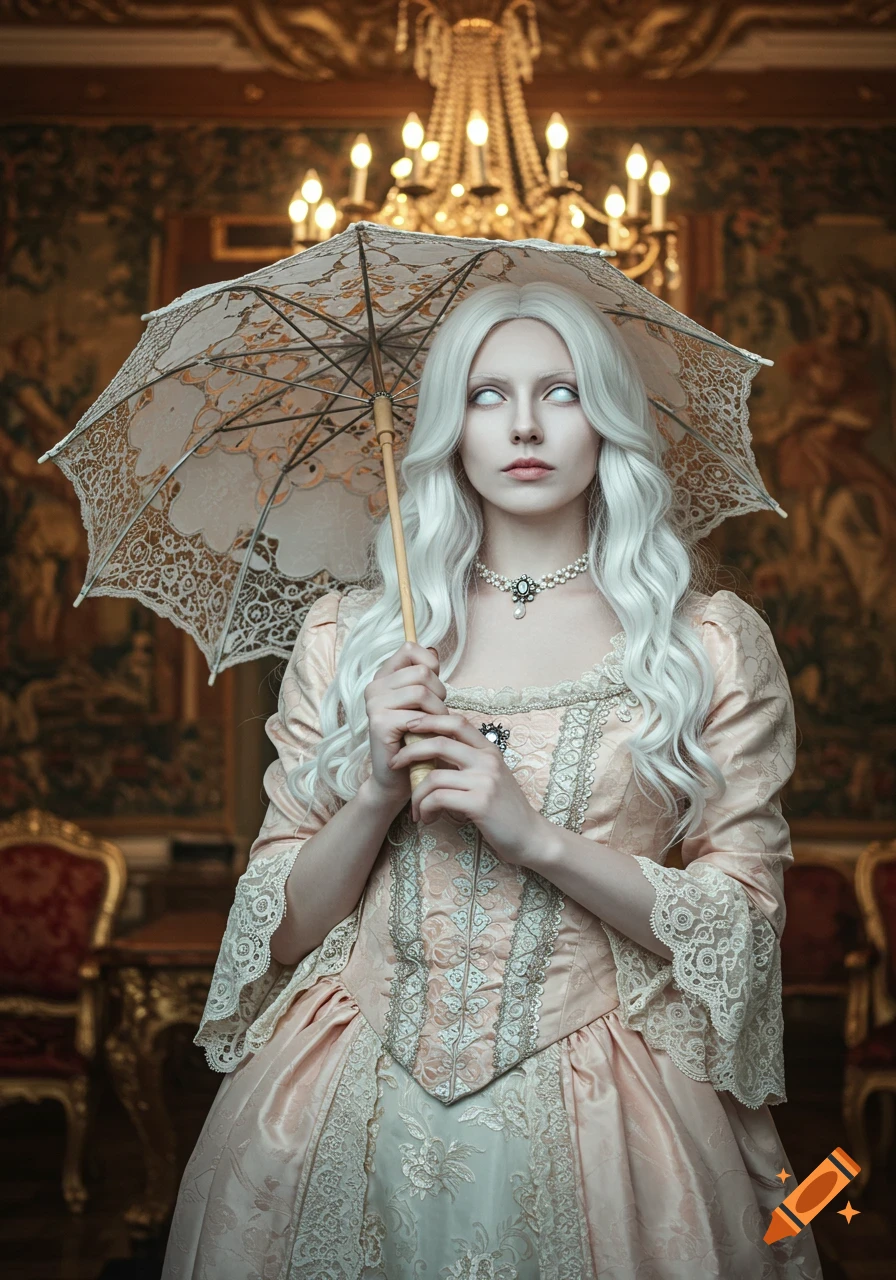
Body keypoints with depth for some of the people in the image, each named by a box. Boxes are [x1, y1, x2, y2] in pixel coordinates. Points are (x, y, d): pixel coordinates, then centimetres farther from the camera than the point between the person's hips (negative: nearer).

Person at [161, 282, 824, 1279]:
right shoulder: (345, 637, 5)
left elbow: (743, 924, -3)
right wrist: (378, 793, -12)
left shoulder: (712, 643, 1)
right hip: (353, 1111, 2)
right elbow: (282, 932, 6)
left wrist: (536, 835, -14)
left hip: (595, 1111, -1)